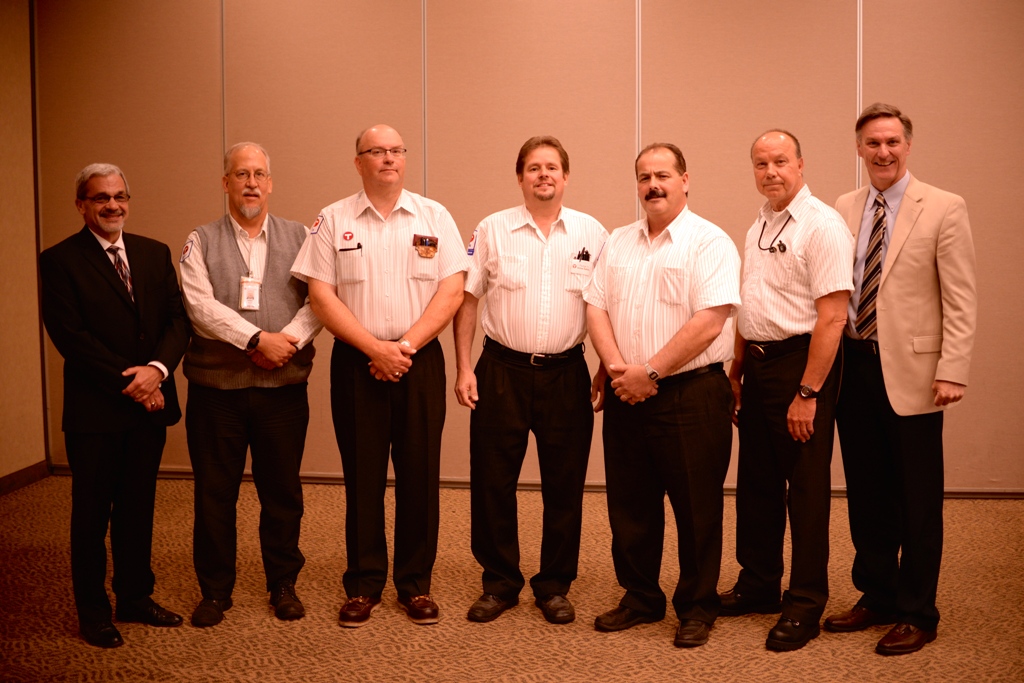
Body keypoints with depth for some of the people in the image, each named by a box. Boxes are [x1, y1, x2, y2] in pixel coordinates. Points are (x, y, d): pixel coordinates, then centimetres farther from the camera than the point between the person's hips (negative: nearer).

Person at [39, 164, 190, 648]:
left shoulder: (155, 254, 10)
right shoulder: (60, 261, -4)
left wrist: (156, 368, -14)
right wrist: (128, 383, -16)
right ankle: (93, 612, 19)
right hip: (95, 410, -4)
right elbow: (70, 336, -12)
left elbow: (177, 319, 4)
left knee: (138, 508, 13)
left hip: (148, 405, 4)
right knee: (92, 513, 7)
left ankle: (135, 598, 26)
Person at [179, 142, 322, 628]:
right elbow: (201, 305, -9)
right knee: (214, 494, 6)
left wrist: (288, 340, -18)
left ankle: (283, 584, 23)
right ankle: (214, 591, 20)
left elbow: (318, 300, -2)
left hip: (283, 388, 1)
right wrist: (258, 340, -18)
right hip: (216, 389, 0)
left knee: (282, 491, 8)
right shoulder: (201, 242, 5)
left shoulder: (298, 237, 9)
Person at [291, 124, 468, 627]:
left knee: (420, 473, 4)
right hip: (356, 362, 0)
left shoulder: (434, 217, 6)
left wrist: (404, 345, -11)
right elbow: (321, 296, -2)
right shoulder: (333, 221, 4)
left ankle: (416, 584, 17)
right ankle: (363, 585, 17)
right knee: (362, 475, 5)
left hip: (420, 361, 1)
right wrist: (376, 348, -12)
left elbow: (451, 292, -1)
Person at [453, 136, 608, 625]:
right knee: (492, 481, 4)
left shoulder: (592, 234, 4)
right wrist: (463, 368, -1)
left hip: (566, 373, 0)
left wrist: (608, 368, 2)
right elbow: (467, 300, 4)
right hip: (502, 370, 0)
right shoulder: (493, 230, 2)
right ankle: (499, 583, 19)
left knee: (564, 484, 5)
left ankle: (554, 585, 21)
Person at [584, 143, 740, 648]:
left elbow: (709, 322, -16)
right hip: (626, 396, 6)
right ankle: (640, 598, 28)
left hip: (691, 394, -5)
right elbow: (596, 307, 7)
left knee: (695, 507, 3)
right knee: (630, 505, 12)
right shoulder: (618, 243, 12)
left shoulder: (710, 242, -6)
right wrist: (617, 368, -9)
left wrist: (649, 371, -16)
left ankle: (697, 608, 18)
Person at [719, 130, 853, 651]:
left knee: (806, 488, 1)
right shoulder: (758, 227, 13)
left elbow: (832, 316, -19)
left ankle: (805, 605, 13)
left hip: (800, 363, -8)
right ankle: (757, 586, 30)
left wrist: (807, 393, -21)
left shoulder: (822, 226, -13)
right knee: (756, 483, 15)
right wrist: (737, 368, 16)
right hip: (757, 366, 8)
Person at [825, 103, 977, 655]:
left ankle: (917, 614, 16)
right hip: (852, 366, 4)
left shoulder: (944, 209, -4)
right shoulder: (842, 211, 10)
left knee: (917, 500, 3)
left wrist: (952, 373, -15)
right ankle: (876, 596, 28)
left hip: (910, 372, -4)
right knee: (866, 494, 13)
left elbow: (961, 301, -7)